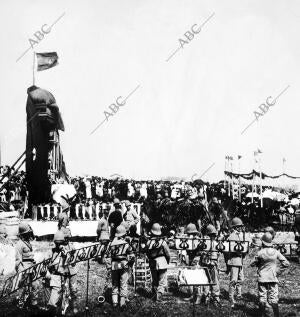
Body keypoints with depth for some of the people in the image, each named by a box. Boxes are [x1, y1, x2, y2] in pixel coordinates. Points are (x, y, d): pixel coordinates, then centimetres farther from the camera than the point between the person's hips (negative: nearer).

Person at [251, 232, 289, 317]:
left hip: (262, 279, -2)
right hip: (273, 278, 2)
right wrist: (282, 265, 18)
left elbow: (253, 264, 1)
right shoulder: (276, 252, -5)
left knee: (262, 298, 6)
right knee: (273, 299, 8)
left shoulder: (260, 253, -10)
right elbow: (286, 263, -3)